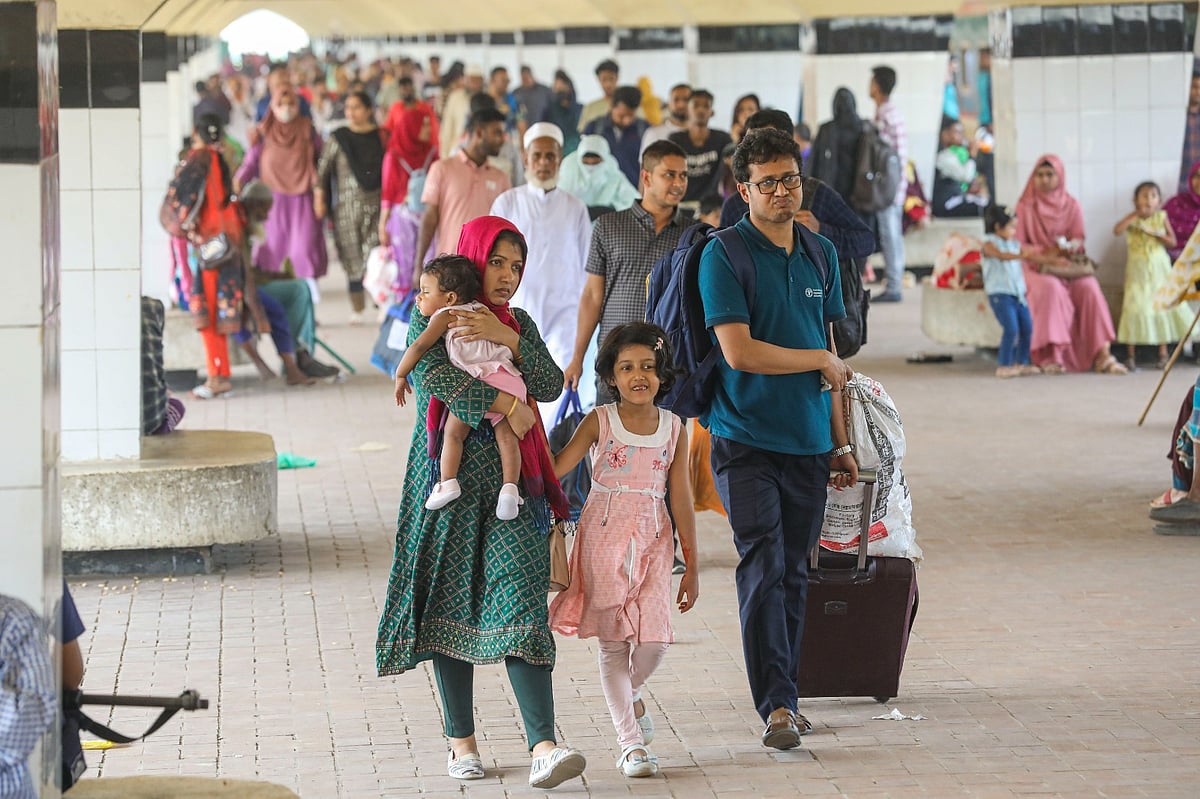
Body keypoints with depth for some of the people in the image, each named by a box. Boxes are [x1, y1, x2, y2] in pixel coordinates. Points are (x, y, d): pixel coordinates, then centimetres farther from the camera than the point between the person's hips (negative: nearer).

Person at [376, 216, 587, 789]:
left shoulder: (519, 323, 16)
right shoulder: (432, 318, 4)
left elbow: (550, 384, 1)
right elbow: (434, 376, -16)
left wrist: (507, 339, -13)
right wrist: (504, 406, -17)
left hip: (509, 479, 2)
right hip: (450, 477, -2)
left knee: (520, 597, -11)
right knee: (449, 601, 3)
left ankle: (543, 746, -22)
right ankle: (461, 738, 15)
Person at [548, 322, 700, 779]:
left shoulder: (674, 428, 5)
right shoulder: (599, 422, -1)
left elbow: (682, 500, 7)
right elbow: (556, 468, -9)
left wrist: (692, 566, 7)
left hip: (651, 543, 2)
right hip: (604, 539, -2)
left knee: (653, 641, -8)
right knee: (613, 643, -2)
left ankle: (629, 694, 27)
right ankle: (632, 745, 5)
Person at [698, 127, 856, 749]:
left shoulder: (821, 255, 12)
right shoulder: (724, 255, -7)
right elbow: (739, 351, -16)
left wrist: (839, 442, 16)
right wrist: (822, 361, -4)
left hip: (807, 441, 5)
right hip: (746, 440, -5)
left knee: (794, 573, 9)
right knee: (764, 567, -13)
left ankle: (783, 695, 17)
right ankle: (776, 704, -15)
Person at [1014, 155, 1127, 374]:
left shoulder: (1072, 205, 10)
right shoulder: (1025, 206, 2)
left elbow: (1079, 239, 6)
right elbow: (1018, 245, -2)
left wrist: (1072, 246, -19)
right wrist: (1044, 253, -18)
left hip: (1068, 266, 3)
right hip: (1037, 267, -3)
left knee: (1089, 287, -26)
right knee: (1051, 288, -35)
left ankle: (1102, 354, -28)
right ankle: (1051, 355, -35)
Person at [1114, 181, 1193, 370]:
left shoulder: (1161, 217, 2)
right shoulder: (1132, 218, -2)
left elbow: (1173, 241, 0)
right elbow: (1117, 231, -20)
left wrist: (1156, 233, -15)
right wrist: (1135, 215, -20)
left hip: (1159, 269, 2)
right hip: (1138, 271, -2)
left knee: (1162, 306, 3)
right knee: (1134, 307, -8)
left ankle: (1163, 353, 12)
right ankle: (1131, 356, -5)